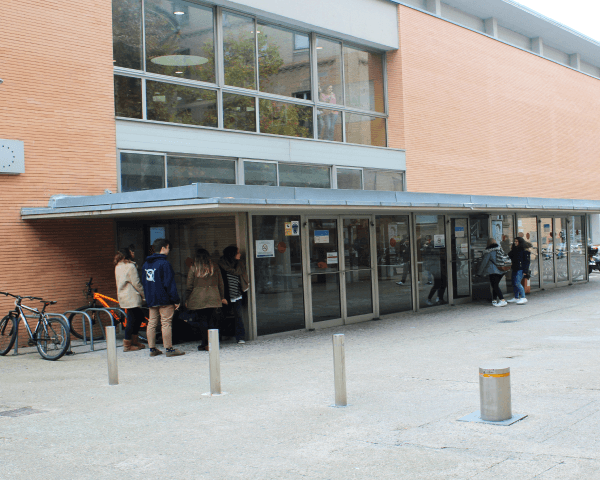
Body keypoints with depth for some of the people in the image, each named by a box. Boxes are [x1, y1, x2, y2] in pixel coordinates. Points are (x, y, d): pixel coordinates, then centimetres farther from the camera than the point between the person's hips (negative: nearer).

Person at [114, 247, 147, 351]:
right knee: (132, 320, -4)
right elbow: (136, 283, -15)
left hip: (123, 296, 10)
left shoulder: (118, 266, 13)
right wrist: (144, 294, -4)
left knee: (140, 315, 17)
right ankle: (127, 345, -1)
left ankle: (135, 341, 20)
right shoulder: (130, 266, -14)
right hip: (131, 297, -10)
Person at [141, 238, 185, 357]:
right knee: (166, 323, -4)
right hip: (164, 299, -8)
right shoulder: (164, 264, -13)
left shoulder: (146, 264, 12)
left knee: (152, 323, 10)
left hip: (151, 299, 8)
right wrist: (175, 300, -12)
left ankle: (152, 349, 14)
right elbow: (169, 284, -16)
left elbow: (144, 281, 18)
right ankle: (169, 349, -2)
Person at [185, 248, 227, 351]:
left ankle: (205, 344, 3)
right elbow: (220, 284, 11)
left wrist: (187, 299, 8)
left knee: (203, 321, 3)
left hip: (198, 299, -2)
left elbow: (189, 286, -2)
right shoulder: (215, 268, 5)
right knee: (212, 321, 7)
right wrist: (222, 297, 21)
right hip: (213, 299, 2)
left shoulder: (193, 269, -4)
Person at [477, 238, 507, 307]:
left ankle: (503, 300, -18)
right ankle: (494, 300, 19)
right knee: (495, 285, 16)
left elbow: (484, 262, -7)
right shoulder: (500, 250, 12)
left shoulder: (488, 252, -9)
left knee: (495, 286, -6)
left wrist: (479, 272, 0)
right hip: (501, 271, 7)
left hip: (493, 271, -7)